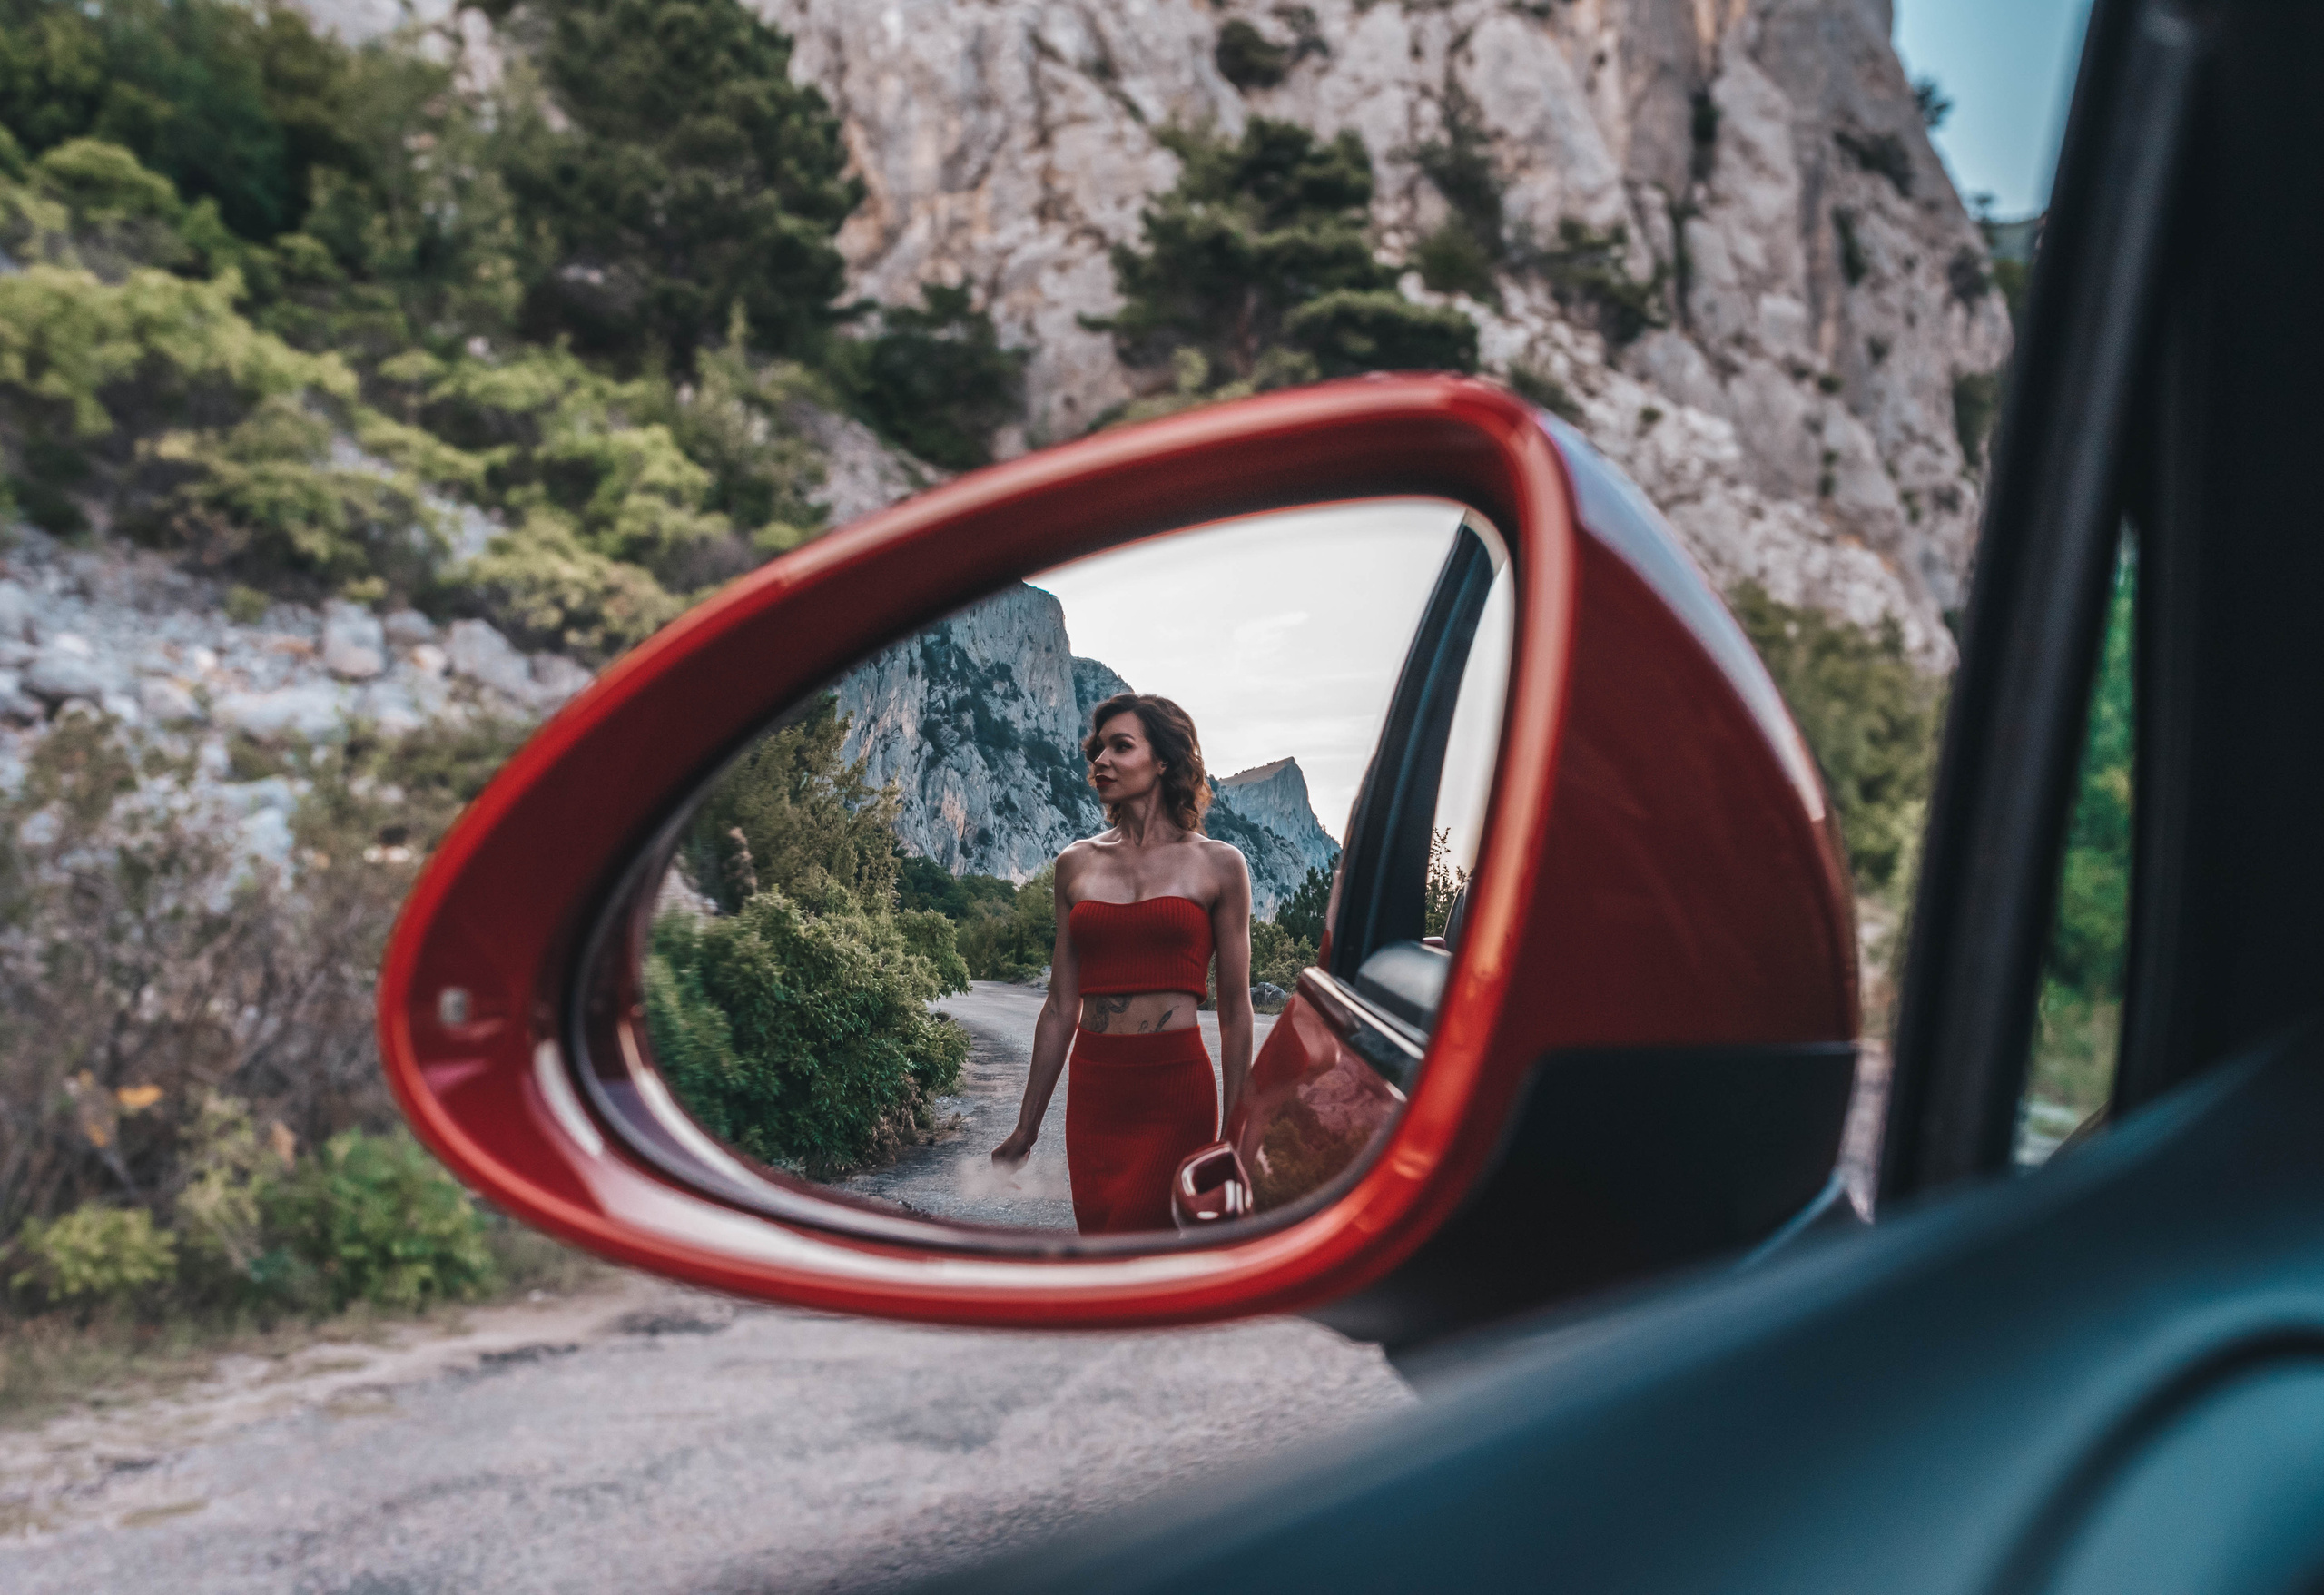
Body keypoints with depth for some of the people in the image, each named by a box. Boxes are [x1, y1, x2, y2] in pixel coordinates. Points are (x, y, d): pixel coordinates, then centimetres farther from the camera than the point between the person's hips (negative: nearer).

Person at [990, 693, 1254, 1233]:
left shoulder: (1217, 865, 2)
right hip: (1093, 1089, 4)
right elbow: (1061, 1007, 12)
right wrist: (1027, 1126, 11)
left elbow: (1235, 1011, 2)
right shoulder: (1076, 864, 10)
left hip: (1175, 1092, -4)